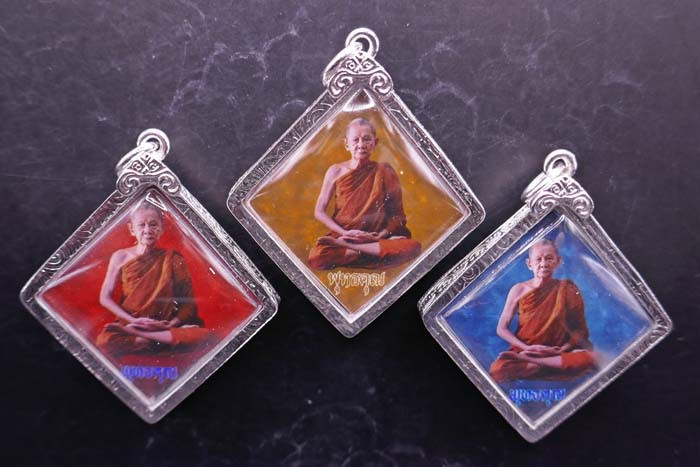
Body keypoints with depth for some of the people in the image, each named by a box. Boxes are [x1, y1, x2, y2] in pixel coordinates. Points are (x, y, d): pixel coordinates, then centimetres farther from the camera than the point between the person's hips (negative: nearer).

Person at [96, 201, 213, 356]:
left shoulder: (172, 259, 1)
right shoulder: (121, 257, 2)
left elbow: (189, 302, -1)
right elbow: (105, 297, 1)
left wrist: (171, 324, -16)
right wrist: (134, 320, -11)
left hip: (166, 326, 1)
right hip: (129, 324, 0)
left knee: (203, 334, -29)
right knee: (105, 340, -33)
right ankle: (162, 342, -17)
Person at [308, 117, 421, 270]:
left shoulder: (384, 171, 0)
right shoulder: (336, 171, 0)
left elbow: (398, 214, -1)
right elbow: (319, 211, -1)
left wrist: (379, 236, -15)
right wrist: (346, 233, -12)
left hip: (375, 237, 1)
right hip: (342, 235, 0)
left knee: (412, 247, -29)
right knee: (316, 257, -32)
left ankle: (342, 245, -21)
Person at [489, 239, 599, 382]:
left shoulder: (567, 289, -1)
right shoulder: (519, 290, -3)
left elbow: (580, 329, 1)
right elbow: (502, 329, -2)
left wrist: (562, 349, -15)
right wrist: (527, 348, -14)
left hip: (556, 353, 1)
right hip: (523, 350, -1)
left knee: (590, 358, -29)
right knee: (497, 370, -31)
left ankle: (523, 360, -21)